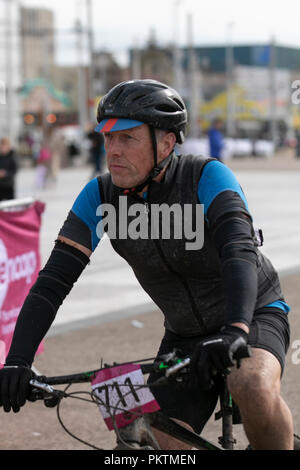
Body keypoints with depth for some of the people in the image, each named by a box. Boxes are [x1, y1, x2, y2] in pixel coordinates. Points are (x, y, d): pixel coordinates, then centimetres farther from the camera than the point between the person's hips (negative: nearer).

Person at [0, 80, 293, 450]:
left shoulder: (207, 177, -24)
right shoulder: (100, 196, -14)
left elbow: (240, 251, -39)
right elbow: (54, 280, -18)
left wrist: (235, 330, -57)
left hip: (255, 314, -4)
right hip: (185, 335, 4)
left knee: (254, 389, -35)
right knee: (164, 446, -8)